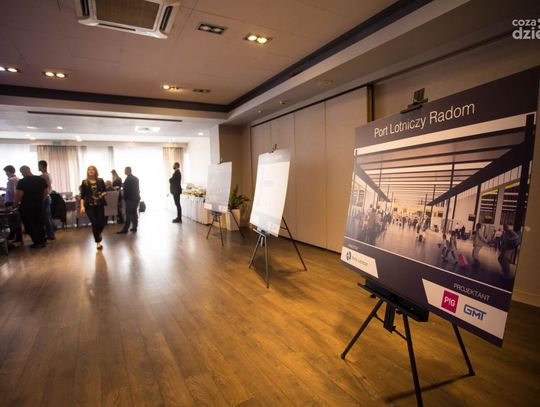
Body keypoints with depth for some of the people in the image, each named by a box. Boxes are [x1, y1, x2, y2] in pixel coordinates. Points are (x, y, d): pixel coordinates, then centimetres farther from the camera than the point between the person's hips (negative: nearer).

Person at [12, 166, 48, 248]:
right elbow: (46, 192, 8)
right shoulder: (41, 179, 4)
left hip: (27, 206, -6)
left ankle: (37, 243, 5)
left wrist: (15, 205, -4)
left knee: (30, 225, 4)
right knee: (39, 223, 14)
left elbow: (18, 195, -17)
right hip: (39, 205, 6)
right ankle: (43, 241, 17)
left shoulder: (22, 181, -14)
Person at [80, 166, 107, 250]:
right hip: (89, 205, -1)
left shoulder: (100, 181, 4)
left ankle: (98, 233, 35)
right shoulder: (84, 182, 1)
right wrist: (82, 206, -9)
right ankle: (98, 242, 10)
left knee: (102, 222, -1)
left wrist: (103, 194, -13)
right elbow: (82, 195, 0)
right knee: (95, 223, -5)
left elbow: (105, 191, 10)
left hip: (100, 205, 1)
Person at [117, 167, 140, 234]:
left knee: (129, 214, -6)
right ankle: (134, 227, 14)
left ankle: (125, 229, -3)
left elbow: (126, 190, -14)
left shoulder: (128, 179, -13)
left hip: (130, 199, -8)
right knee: (134, 213, 11)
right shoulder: (136, 178, 11)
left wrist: (125, 198, -5)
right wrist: (137, 195, 17)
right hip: (136, 198, 8)